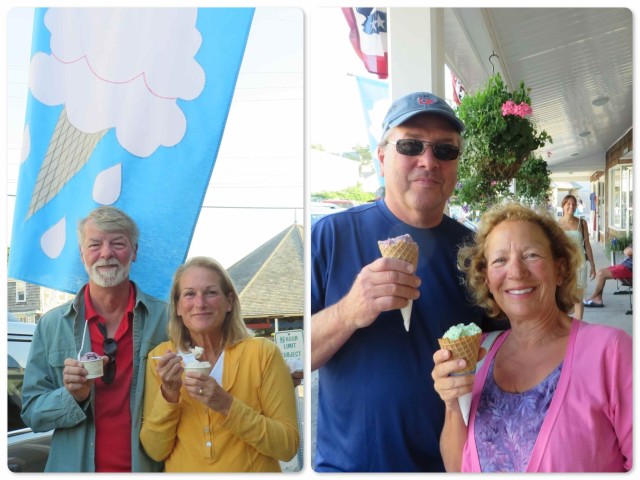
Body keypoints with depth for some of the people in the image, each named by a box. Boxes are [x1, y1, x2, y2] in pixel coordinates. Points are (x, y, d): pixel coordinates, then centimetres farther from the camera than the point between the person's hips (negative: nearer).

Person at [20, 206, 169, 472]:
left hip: (149, 466, 0)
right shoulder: (51, 325, -2)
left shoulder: (167, 318, -7)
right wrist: (72, 396, -17)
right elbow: (31, 412, -1)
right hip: (75, 467, 1)